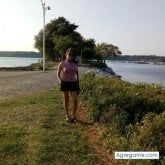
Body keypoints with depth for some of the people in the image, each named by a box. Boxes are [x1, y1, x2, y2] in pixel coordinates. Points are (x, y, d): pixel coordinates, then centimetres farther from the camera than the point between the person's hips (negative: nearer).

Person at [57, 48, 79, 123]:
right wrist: (60, 81, -14)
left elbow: (77, 74, 12)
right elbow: (58, 74, 3)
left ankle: (74, 116, 10)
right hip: (65, 83, -2)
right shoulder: (62, 64, -3)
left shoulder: (75, 64, 7)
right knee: (66, 100, 7)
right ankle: (67, 115, 27)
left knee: (75, 100, -7)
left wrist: (78, 85, 8)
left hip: (73, 83, 2)